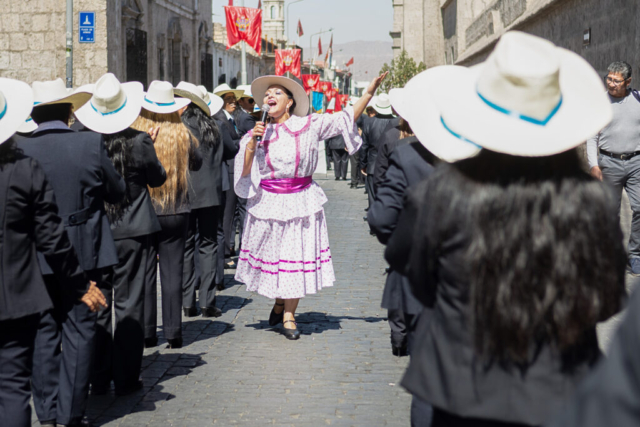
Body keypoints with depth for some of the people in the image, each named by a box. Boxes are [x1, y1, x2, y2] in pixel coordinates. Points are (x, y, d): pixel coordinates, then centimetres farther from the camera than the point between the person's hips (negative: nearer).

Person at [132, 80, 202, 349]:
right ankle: (173, 334, 9)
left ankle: (146, 334, 10)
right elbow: (197, 163, 12)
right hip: (177, 213, 1)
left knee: (144, 273, 7)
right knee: (172, 272, 6)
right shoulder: (182, 135, -5)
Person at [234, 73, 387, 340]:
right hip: (268, 204, 1)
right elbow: (244, 172, -1)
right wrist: (252, 143, -13)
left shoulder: (309, 125, 1)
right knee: (270, 257, 8)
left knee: (297, 258, 0)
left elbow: (346, 119, 2)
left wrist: (368, 93, -6)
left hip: (301, 202, -1)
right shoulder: (257, 132, 4)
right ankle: (279, 303, 34)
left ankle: (288, 314, 12)